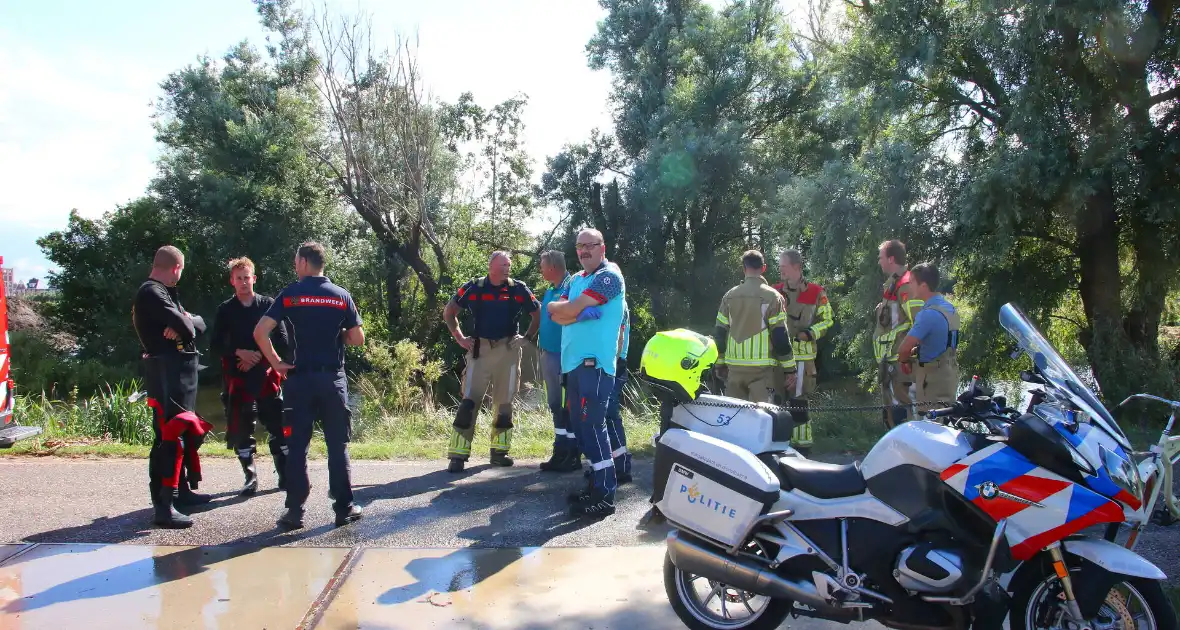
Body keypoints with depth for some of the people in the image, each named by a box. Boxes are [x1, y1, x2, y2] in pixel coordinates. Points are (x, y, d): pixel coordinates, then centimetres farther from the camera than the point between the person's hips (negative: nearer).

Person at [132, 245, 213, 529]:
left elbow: (198, 324, 10)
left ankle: (182, 490, 32)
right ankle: (163, 506, -13)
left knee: (185, 433, 19)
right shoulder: (151, 293, -13)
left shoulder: (164, 292, 19)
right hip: (166, 372, -11)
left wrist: (184, 323, -11)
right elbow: (186, 327, -22)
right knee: (169, 436, -13)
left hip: (179, 372, 11)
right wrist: (187, 323, 0)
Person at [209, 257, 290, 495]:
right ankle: (251, 478, 12)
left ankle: (285, 476, 6)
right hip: (237, 377, 1)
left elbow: (281, 340, 2)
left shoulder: (268, 304, 3)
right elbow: (215, 344, 3)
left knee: (278, 424, -2)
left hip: (266, 373, -1)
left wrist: (258, 356, -9)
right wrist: (239, 353, -12)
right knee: (241, 428, 2)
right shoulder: (225, 310, 6)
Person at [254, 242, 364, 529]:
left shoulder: (290, 294, -1)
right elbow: (358, 338, 1)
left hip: (300, 378, -1)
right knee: (338, 446, 7)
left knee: (296, 446, 6)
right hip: (333, 378, 1)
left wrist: (275, 362, 1)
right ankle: (344, 508, 10)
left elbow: (260, 332, -10)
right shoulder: (342, 295, 1)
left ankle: (295, 511, 9)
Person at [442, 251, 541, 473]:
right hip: (479, 349, -1)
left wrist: (527, 337, 2)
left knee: (504, 402, 8)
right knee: (469, 401, -5)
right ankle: (458, 454, -1)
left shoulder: (518, 289, -1)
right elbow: (449, 312, 8)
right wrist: (460, 338, 2)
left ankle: (499, 451, 20)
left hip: (508, 350, 2)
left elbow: (538, 314, 11)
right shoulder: (473, 288, -3)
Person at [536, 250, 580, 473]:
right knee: (556, 405, 14)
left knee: (568, 406, -4)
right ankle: (560, 452, 22)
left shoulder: (572, 287, -13)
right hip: (548, 355, 9)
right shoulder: (549, 291, 15)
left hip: (565, 356, -9)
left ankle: (573, 456, 3)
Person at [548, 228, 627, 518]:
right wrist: (578, 313, -12)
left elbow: (569, 310, -16)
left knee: (592, 426, -10)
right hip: (574, 361, 9)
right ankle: (597, 484, 23)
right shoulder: (576, 279, 19)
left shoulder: (609, 276, -9)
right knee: (580, 425, 12)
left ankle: (604, 496, -6)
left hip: (595, 362, -9)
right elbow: (558, 315, 6)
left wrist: (557, 307, 3)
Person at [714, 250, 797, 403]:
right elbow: (780, 336, -8)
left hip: (734, 367, 4)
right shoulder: (772, 296, -5)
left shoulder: (729, 296, 7)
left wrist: (720, 364, 19)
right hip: (761, 367, -4)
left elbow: (719, 333, 9)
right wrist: (790, 369, -2)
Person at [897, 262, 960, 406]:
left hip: (933, 378, -9)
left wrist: (903, 359, -2)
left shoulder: (929, 313, -23)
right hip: (948, 373, 9)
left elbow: (905, 348, -24)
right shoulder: (949, 308, 8)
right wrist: (914, 351, 6)